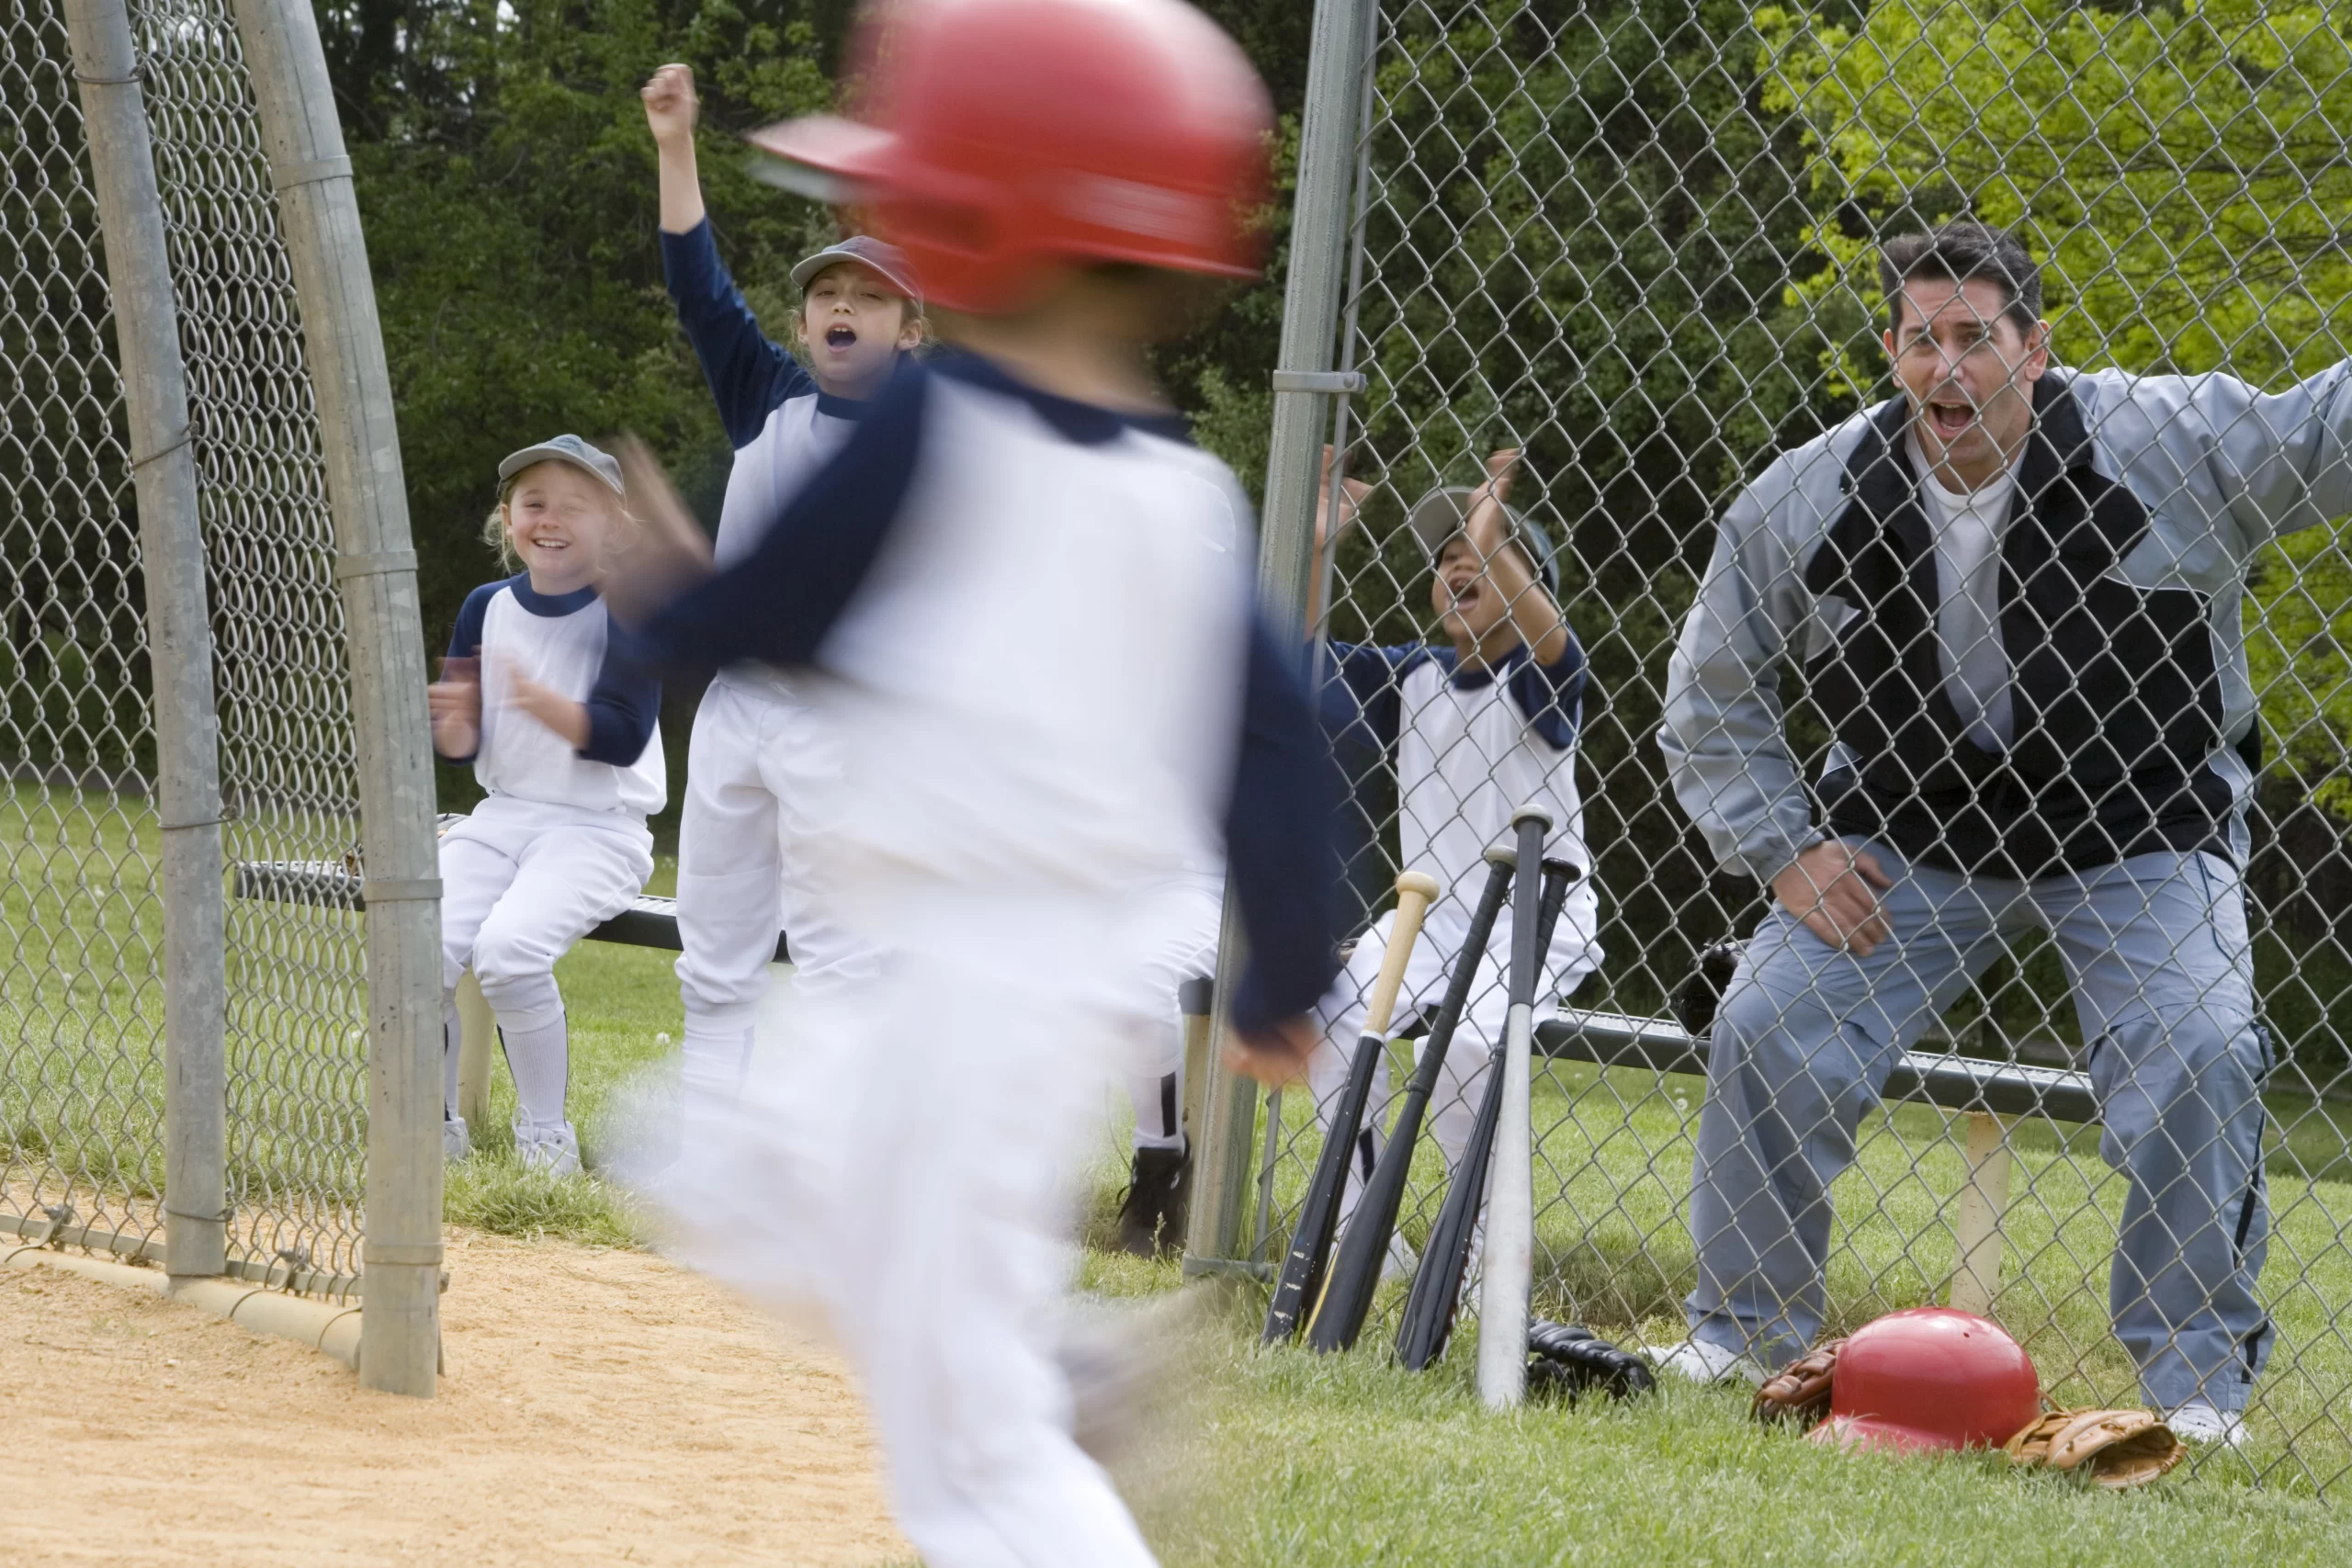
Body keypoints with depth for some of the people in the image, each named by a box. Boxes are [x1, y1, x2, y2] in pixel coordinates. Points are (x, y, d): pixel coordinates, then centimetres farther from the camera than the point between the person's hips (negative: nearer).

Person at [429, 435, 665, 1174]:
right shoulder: (488, 607, 8)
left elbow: (622, 738, -17)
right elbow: (461, 750, 8)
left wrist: (539, 700, -32)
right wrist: (455, 719, -16)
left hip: (599, 829, -5)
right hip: (501, 817, 5)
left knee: (508, 946, -30)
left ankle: (546, 1133, -12)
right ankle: (438, 1126, -1)